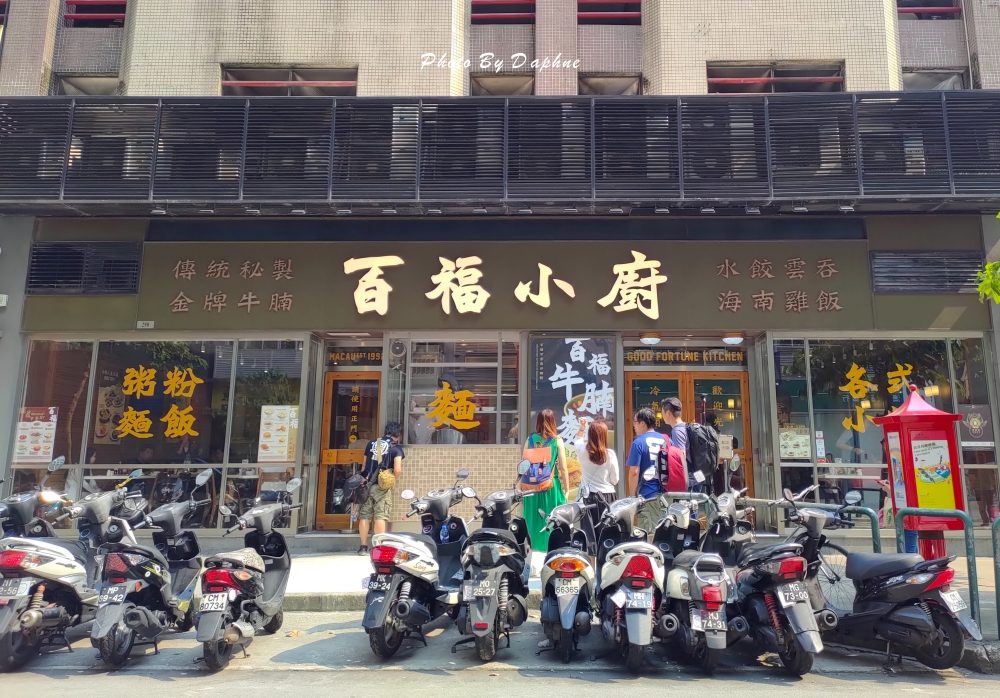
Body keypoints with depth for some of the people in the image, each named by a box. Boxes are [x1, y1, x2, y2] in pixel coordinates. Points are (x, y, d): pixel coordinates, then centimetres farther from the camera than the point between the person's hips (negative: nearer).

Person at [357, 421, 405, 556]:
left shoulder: (371, 443, 14)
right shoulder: (396, 448, -1)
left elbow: (364, 465, 15)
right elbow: (397, 470, -13)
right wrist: (393, 481, 4)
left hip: (367, 484, 4)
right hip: (382, 486, -4)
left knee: (364, 515, 6)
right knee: (380, 517, -2)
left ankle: (363, 546, 9)